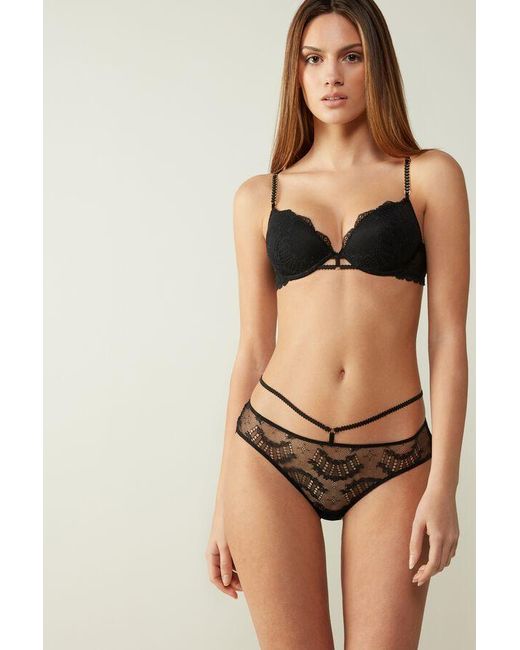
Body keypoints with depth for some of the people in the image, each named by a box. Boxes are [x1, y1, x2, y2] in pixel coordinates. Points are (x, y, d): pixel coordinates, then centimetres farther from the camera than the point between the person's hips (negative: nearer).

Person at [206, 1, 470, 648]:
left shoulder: (430, 176, 4)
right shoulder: (260, 197, 9)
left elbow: (448, 338, 0)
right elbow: (253, 349, 9)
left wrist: (443, 487, -6)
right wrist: (223, 501, 9)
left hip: (393, 463, -1)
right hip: (273, 452, 1)